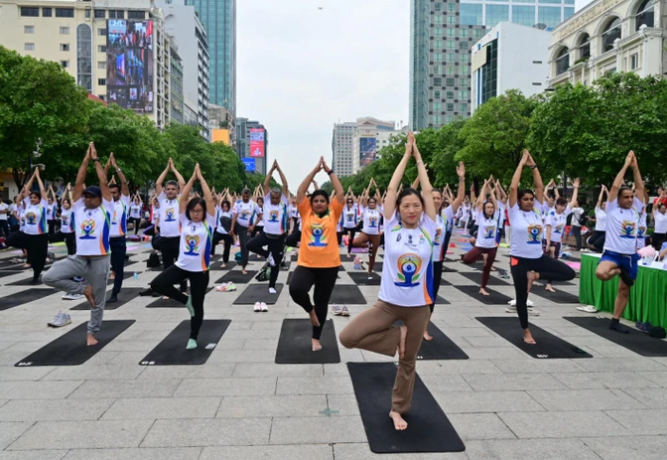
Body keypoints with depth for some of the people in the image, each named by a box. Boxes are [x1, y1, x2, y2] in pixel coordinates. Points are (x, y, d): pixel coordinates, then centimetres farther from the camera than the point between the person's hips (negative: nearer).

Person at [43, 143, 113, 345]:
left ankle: (91, 332, 26)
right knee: (49, 277, -16)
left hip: (99, 261, -3)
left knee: (97, 301, 6)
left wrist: (96, 160, 1)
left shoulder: (106, 209, 1)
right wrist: (86, 160, 4)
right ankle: (84, 288, 3)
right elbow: (78, 183, 5)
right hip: (78, 258, 3)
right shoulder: (79, 208, 10)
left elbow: (104, 183, -4)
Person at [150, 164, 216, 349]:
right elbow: (183, 198, -2)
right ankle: (186, 300, 7)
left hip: (200, 270, -3)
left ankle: (193, 337, 24)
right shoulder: (185, 221, 3)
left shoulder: (208, 223, -4)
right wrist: (192, 178, -3)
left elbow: (210, 200, -11)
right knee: (157, 284, -13)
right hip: (182, 265, 3)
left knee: (198, 305, 6)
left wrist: (201, 178, -7)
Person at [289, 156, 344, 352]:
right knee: (295, 289, -25)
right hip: (306, 264, 0)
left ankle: (316, 338, 28)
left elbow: (341, 193, -2)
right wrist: (315, 170, -2)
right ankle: (310, 310, 9)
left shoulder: (333, 214, 4)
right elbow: (300, 191, -1)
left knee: (322, 302, 10)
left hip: (329, 265, 1)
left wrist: (329, 171, 1)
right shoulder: (306, 213, 4)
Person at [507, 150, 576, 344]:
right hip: (520, 259, -5)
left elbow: (540, 187, 2)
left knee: (570, 273, -6)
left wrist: (533, 165, -1)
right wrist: (522, 164, -10)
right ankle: (526, 332, 22)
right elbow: (513, 187, -16)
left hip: (539, 257, 5)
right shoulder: (515, 212, -8)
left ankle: (536, 276, 7)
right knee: (521, 297, 5)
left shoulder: (536, 210, 4)